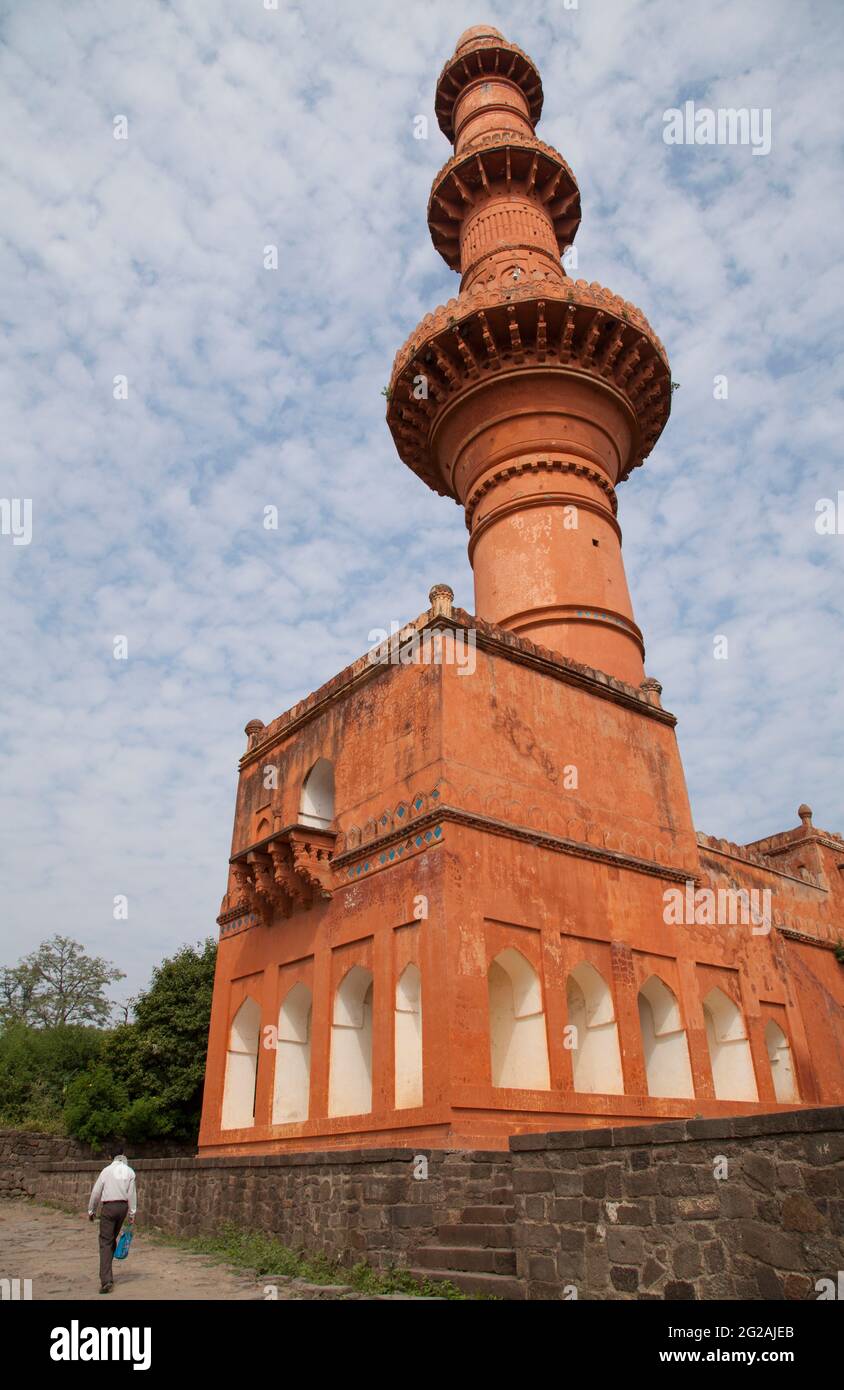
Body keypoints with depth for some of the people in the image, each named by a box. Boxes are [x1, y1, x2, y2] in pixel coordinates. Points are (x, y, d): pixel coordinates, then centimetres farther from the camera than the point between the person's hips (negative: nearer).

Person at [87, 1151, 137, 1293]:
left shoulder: (107, 1170, 3)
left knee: (105, 1242, -3)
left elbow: (96, 1191, 1)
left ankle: (106, 1280, -13)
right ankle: (106, 1271, 29)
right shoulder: (130, 1172, 8)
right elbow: (132, 1193, 3)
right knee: (113, 1238, 21)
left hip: (108, 1206, -3)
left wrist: (91, 1210, 11)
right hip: (123, 1206, 3)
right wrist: (132, 1213, 5)